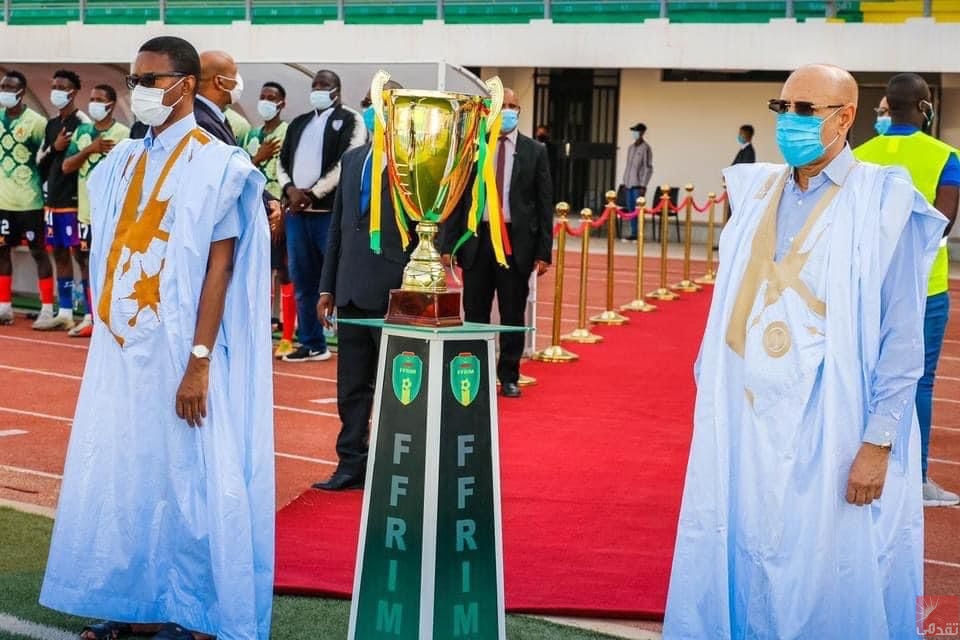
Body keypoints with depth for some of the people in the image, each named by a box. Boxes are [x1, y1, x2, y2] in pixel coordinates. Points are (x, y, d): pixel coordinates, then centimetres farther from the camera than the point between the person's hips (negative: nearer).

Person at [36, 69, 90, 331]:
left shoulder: (82, 122, -7)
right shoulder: (51, 124, 16)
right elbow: (40, 160, 15)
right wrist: (54, 148, -4)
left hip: (74, 199, -8)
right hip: (54, 198, 8)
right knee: (59, 253, 11)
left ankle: (91, 315, -5)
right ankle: (64, 312, 18)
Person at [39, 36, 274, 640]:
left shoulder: (215, 165, -7)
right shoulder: (122, 162, 12)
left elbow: (219, 267, -12)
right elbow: (109, 256, 14)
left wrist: (200, 361, -18)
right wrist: (105, 330, 8)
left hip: (176, 349, -6)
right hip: (120, 345, 7)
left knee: (182, 476, 0)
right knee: (118, 474, 9)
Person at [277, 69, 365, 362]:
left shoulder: (350, 120, 2)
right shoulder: (298, 123, 20)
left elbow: (347, 163, -9)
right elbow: (282, 162, 17)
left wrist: (313, 194, -12)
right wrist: (290, 189, -4)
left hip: (331, 210, -6)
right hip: (297, 211, 6)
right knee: (303, 281, 8)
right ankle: (312, 344, 15)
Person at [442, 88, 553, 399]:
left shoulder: (535, 151, 3)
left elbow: (545, 203, 2)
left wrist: (544, 251, -3)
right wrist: (447, 243, -3)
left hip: (517, 240, 0)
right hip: (478, 238, 1)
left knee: (513, 313, 6)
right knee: (475, 312, 6)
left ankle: (509, 376, 18)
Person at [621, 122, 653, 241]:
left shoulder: (645, 148, -6)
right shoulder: (631, 148, 15)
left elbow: (648, 168, -8)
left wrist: (643, 186, -13)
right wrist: (625, 181, 14)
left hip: (638, 184, -7)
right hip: (629, 183, 7)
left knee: (638, 209, -9)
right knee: (630, 209, 6)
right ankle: (633, 233, 10)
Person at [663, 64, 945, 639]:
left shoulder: (883, 204, -7)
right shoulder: (757, 193, 10)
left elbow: (901, 339, -9)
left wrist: (878, 443, -13)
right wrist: (712, 389, 10)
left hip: (829, 432, -5)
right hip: (745, 423, 5)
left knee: (826, 582, 4)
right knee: (742, 566, 12)